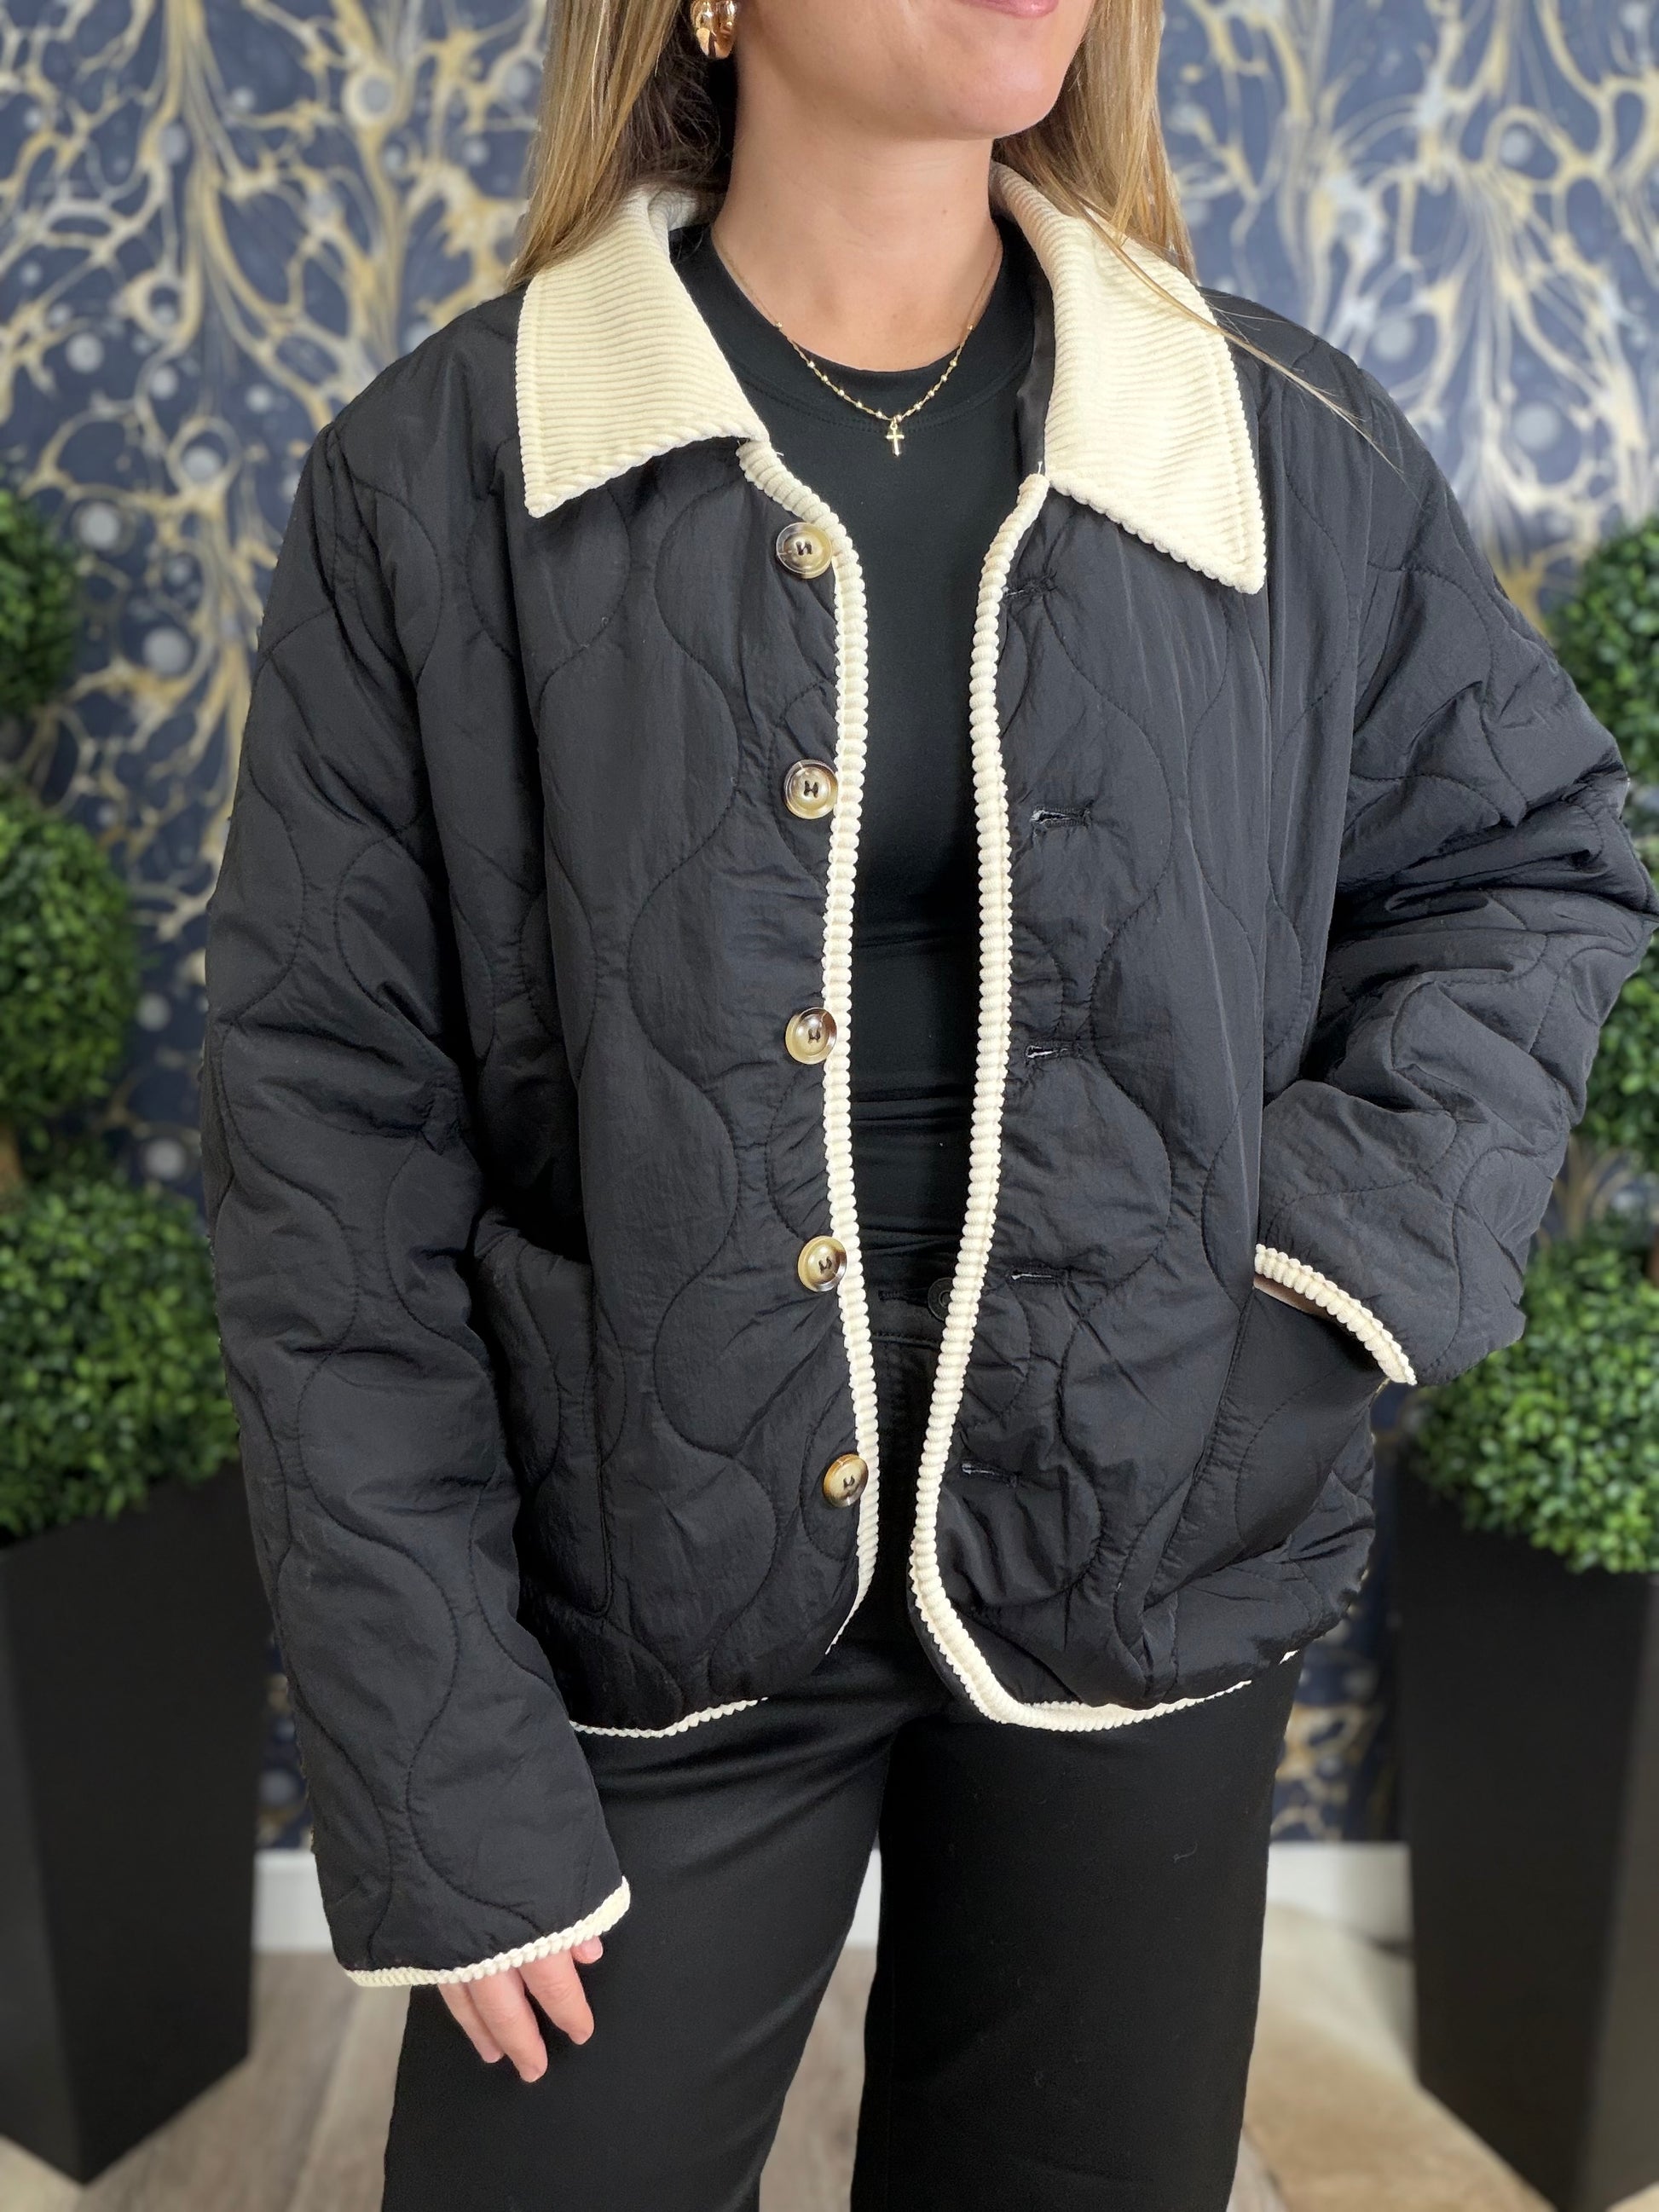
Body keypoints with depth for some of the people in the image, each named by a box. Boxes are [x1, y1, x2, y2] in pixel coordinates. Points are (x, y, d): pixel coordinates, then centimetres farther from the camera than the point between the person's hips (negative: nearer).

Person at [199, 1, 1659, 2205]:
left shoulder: (1300, 455, -2)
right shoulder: (434, 476, -8)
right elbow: (334, 1138, -7)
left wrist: (1356, 1239, -6)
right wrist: (441, 1774, -8)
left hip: (1149, 1559, 3)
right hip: (648, 1596, -1)